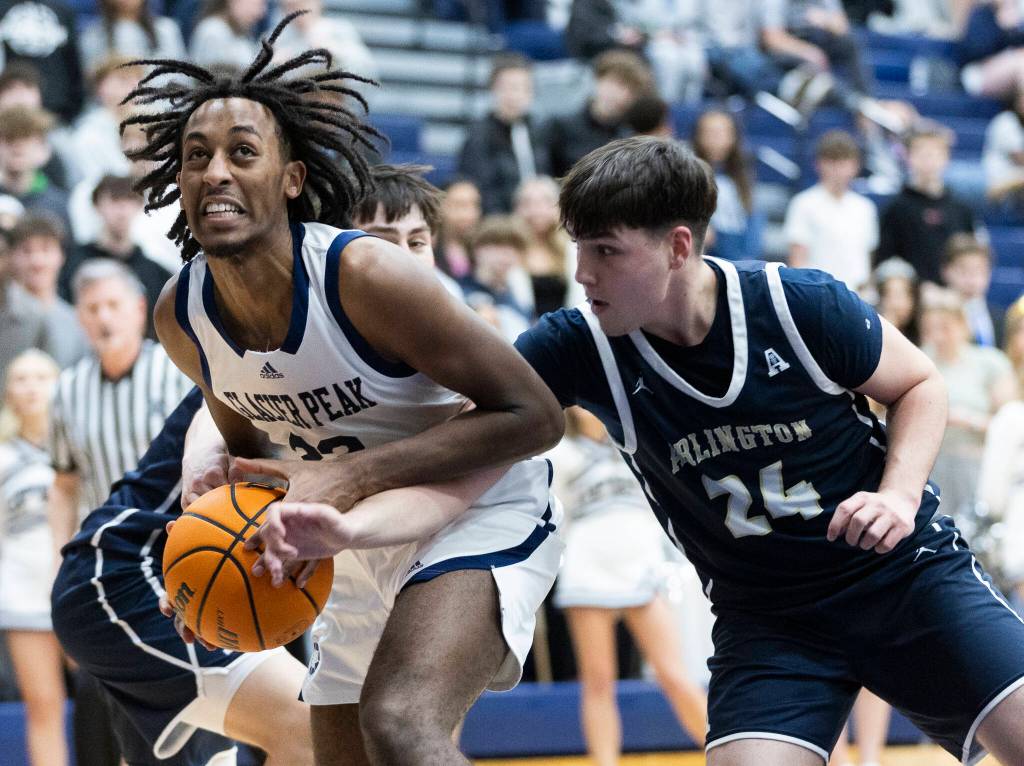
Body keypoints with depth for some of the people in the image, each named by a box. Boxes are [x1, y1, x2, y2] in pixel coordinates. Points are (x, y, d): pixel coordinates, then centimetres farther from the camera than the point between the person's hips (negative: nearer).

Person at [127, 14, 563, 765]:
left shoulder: (364, 275, -27)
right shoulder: (181, 316, -7)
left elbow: (532, 415, -25)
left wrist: (350, 477, -32)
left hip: (482, 513, -8)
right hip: (365, 544, 8)